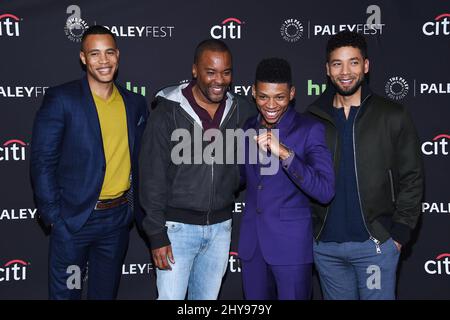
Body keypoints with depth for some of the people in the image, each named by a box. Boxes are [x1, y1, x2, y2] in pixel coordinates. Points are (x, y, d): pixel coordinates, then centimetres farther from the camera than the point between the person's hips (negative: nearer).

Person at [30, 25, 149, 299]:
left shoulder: (135, 104, 5)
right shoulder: (61, 99, -10)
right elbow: (43, 161, -9)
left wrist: (139, 210, 6)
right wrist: (54, 215, -12)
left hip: (118, 218, 4)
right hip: (73, 219, -4)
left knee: (106, 292, 19)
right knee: (65, 293, 10)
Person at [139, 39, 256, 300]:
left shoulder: (242, 111, 0)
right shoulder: (169, 111, -10)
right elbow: (153, 177, -10)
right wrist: (157, 235, -11)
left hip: (220, 226, 3)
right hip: (178, 226, -3)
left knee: (207, 297, 15)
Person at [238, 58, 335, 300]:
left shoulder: (310, 129, -10)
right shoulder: (249, 127, 7)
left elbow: (325, 191, -20)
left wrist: (285, 153, -30)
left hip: (292, 244, -5)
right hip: (251, 243, 5)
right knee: (255, 298, 16)